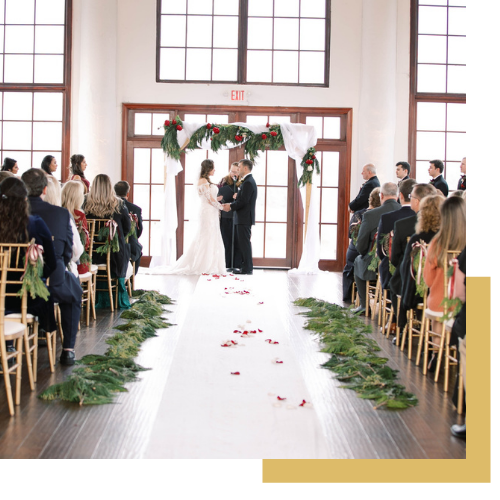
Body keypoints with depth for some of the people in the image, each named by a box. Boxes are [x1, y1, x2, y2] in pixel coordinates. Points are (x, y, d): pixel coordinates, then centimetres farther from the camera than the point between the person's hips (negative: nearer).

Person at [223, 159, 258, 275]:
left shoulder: (248, 182, -16)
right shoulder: (249, 181, 17)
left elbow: (243, 201, -21)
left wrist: (231, 207, -9)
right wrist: (231, 204, 5)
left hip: (244, 218, -10)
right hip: (244, 218, 10)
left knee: (245, 243, -7)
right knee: (244, 243, 13)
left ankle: (247, 268, -5)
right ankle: (247, 266, 17)